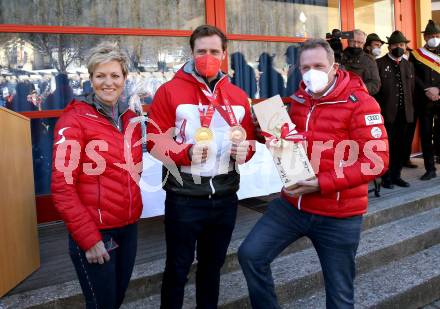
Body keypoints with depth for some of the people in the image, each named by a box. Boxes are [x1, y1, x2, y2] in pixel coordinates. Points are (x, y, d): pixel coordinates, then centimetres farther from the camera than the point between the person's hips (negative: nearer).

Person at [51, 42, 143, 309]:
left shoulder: (131, 119, 6)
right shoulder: (74, 120, -12)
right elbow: (62, 187, -15)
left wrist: (133, 212, 9)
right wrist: (88, 237, -16)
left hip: (129, 227, 6)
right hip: (94, 232, -6)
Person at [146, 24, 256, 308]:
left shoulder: (238, 95, 8)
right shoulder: (170, 91, -7)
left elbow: (249, 136, 15)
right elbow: (155, 139, -8)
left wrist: (245, 150, -7)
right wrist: (185, 154, -24)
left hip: (225, 195, 5)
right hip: (184, 197, -4)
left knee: (213, 263, 20)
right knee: (178, 267, 9)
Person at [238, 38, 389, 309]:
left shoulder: (360, 102, -13)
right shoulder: (298, 99, 6)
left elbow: (377, 160, -21)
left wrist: (322, 184, -25)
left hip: (338, 215, -5)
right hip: (292, 204, 5)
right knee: (250, 255, -1)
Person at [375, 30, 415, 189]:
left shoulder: (409, 65, 16)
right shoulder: (379, 64, -1)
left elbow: (412, 89, 16)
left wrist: (411, 108, 8)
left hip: (405, 113, 5)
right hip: (387, 113, -5)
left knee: (402, 146, 9)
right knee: (387, 146, 0)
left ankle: (396, 175, 21)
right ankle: (386, 177, 11)